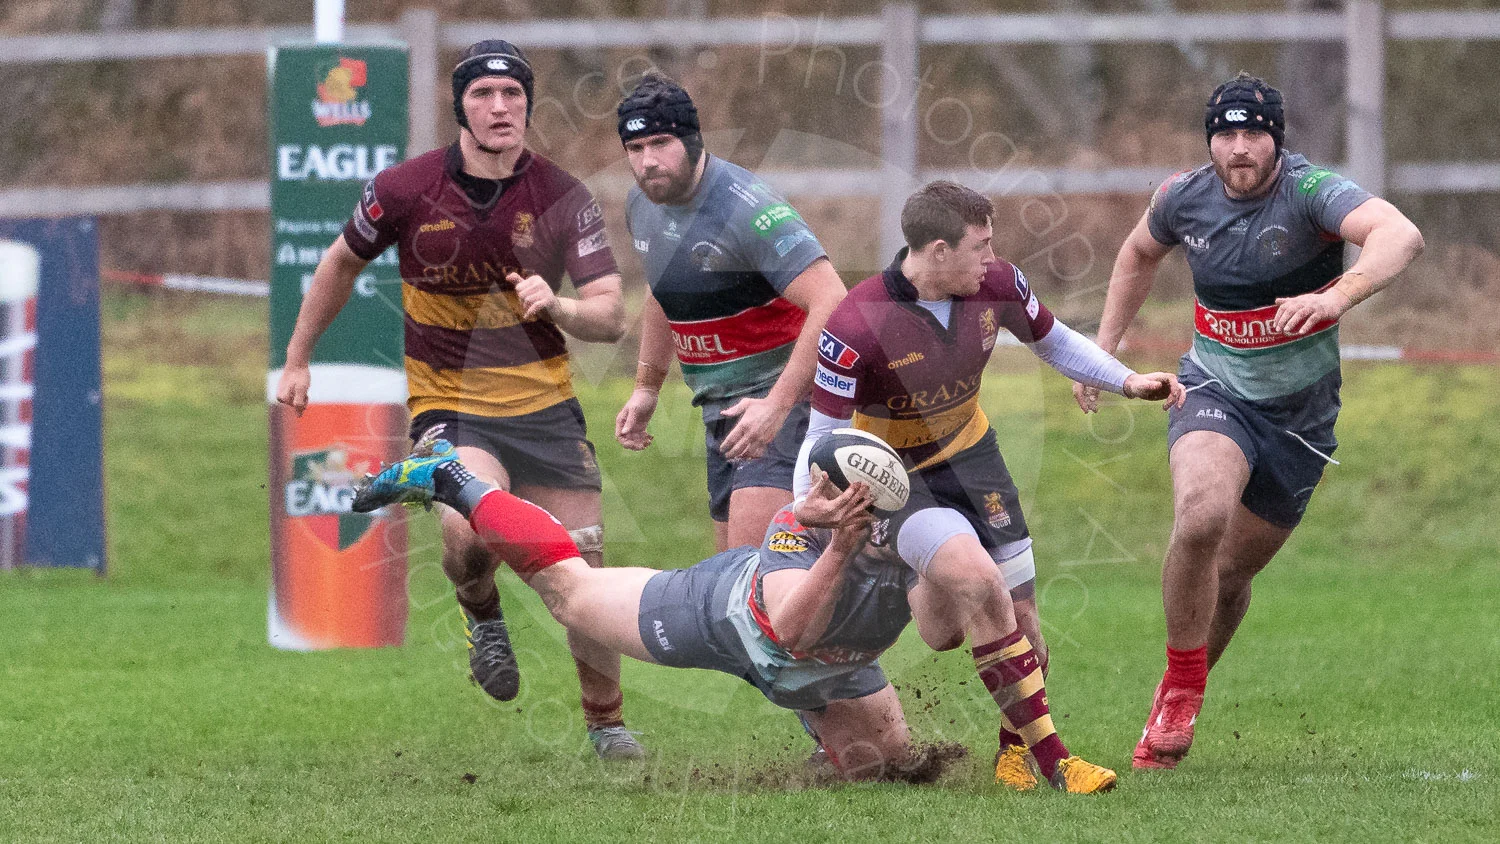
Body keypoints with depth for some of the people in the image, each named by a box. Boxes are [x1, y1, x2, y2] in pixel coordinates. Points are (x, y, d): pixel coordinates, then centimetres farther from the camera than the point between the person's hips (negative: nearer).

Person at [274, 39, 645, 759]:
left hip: (544, 404, 2)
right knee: (470, 529, -31)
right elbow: (342, 264, 11)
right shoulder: (405, 191, -8)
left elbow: (611, 317, -10)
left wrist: (558, 306, -31)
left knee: (583, 568, -1)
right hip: (448, 402, -2)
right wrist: (298, 360, 16)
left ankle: (605, 720, 21)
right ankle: (482, 614, 5)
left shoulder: (563, 198, -7)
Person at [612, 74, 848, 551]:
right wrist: (646, 388, 26)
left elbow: (831, 303, -29)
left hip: (780, 391, -9)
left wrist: (778, 404, -32)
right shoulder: (642, 206, 4)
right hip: (718, 404, 9)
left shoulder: (745, 207, -23)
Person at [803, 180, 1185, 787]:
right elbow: (822, 439, -20)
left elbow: (1052, 342, 9)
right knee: (977, 573, -30)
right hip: (891, 478, -6)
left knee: (1021, 617, 0)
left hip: (969, 456, 6)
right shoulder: (858, 327, -28)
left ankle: (1015, 751, 27)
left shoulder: (995, 286, -13)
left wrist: (1128, 381, -4)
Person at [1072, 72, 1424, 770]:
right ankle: (1179, 690, -13)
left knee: (1232, 570, 9)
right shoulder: (1184, 198, -5)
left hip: (1300, 416, -1)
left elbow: (1400, 234, -40)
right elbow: (1139, 253, 20)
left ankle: (1179, 701, 35)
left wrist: (1338, 296, -57)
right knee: (1200, 514, -29)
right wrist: (1104, 344, 16)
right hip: (1215, 393, 1)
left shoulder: (1310, 191, -20)